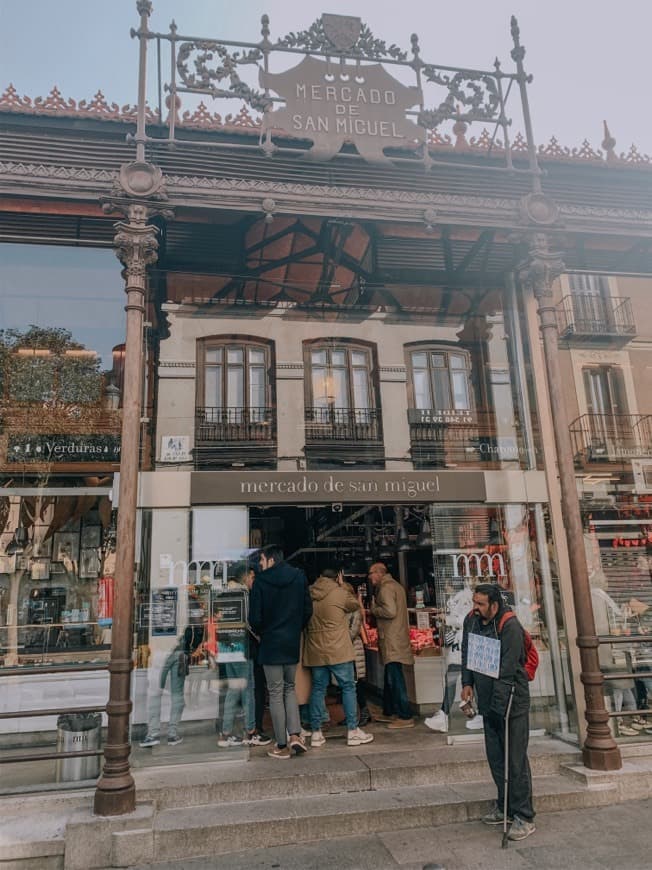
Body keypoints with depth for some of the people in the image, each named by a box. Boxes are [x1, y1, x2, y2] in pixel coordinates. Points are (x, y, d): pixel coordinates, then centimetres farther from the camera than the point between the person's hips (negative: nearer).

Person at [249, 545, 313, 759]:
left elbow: (255, 617, -11)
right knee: (289, 688, 19)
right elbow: (308, 610, 2)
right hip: (293, 644, 4)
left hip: (271, 643, -4)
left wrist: (260, 632, 9)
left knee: (276, 693, 5)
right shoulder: (299, 577, 0)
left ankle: (282, 746, 10)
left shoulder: (261, 581, -11)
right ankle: (295, 735, 6)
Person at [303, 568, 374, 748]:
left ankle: (316, 733, 14)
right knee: (348, 687, 5)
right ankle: (353, 731, 7)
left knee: (318, 689, 11)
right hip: (338, 651, -5)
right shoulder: (339, 593, -9)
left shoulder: (309, 595, 5)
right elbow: (355, 605, 9)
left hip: (315, 651, 5)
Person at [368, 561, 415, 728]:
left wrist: (373, 608, -10)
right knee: (390, 678, 18)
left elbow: (390, 611, -25)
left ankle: (405, 717, -3)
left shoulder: (386, 588, -14)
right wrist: (376, 607, 10)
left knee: (395, 679, -6)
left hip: (392, 642, -10)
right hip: (396, 639, 10)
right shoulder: (396, 586, 17)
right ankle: (389, 713, 28)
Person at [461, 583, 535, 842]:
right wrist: (467, 683, 9)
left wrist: (500, 705, -22)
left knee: (516, 760, -1)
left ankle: (524, 818, 11)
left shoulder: (510, 627, -21)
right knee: (495, 758, 16)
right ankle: (504, 807, 32)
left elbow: (507, 671, -23)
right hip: (489, 703, 7)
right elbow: (467, 653, 15)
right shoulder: (471, 621, 0)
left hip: (512, 703, -7)